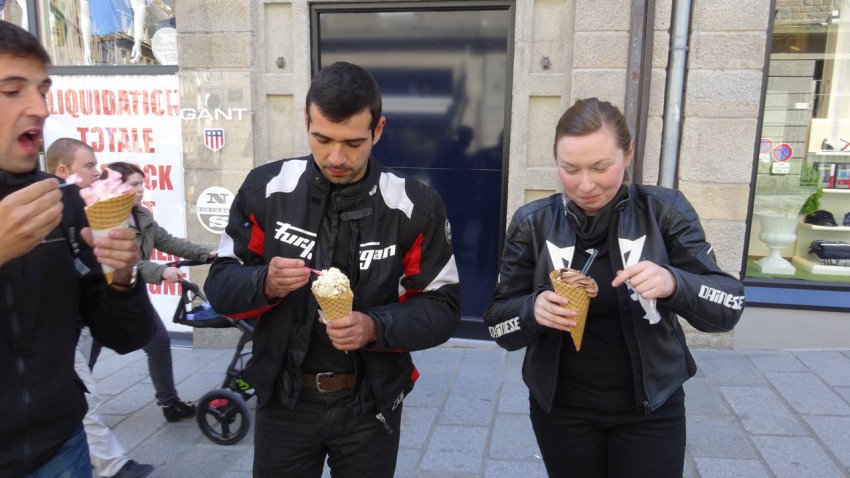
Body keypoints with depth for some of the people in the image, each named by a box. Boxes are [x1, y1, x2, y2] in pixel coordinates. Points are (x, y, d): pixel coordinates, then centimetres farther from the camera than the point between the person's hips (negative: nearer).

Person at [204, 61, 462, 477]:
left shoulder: (415, 206, -11)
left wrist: (375, 327, -24)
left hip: (370, 404, -1)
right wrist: (266, 283, -24)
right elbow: (219, 286, -2)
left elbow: (442, 309, -7)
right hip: (283, 399, 1)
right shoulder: (265, 189, -8)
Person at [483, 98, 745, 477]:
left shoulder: (664, 211, -10)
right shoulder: (533, 222, -9)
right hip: (560, 409, 1)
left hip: (650, 410, 0)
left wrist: (673, 284, -30)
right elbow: (498, 323, -6)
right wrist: (533, 310, -28)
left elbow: (728, 306, -9)